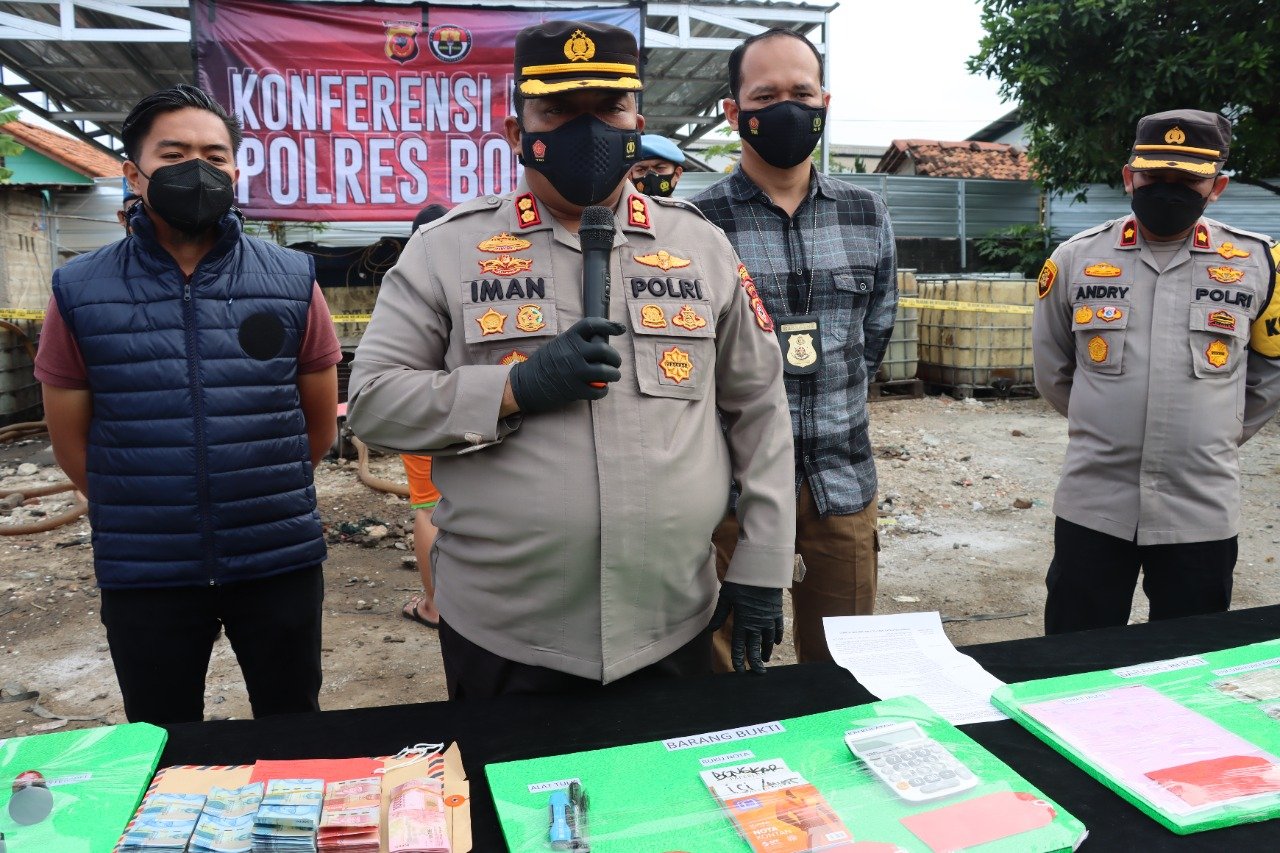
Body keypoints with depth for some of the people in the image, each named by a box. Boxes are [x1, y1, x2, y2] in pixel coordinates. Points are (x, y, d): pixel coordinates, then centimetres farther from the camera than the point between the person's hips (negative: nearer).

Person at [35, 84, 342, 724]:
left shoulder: (293, 281, -1)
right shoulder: (79, 292, -1)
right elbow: (70, 440, 6)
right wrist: (142, 515, 10)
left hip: (281, 562, 0)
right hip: (142, 573, 1)